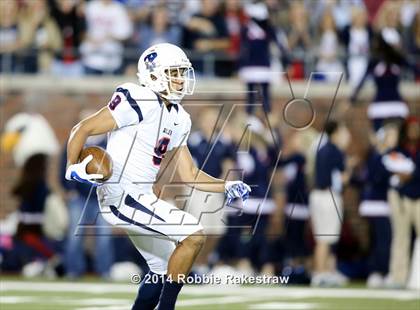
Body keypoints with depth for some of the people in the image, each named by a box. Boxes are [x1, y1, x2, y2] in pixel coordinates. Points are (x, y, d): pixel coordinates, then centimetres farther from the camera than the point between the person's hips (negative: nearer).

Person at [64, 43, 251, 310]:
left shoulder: (179, 119, 12)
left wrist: (226, 186, 2)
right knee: (194, 234, -16)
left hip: (141, 197, 10)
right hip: (121, 195, -10)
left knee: (164, 269, 19)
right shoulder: (140, 103, -15)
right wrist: (73, 168, -23)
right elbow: (83, 129, -13)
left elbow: (189, 175, 14)